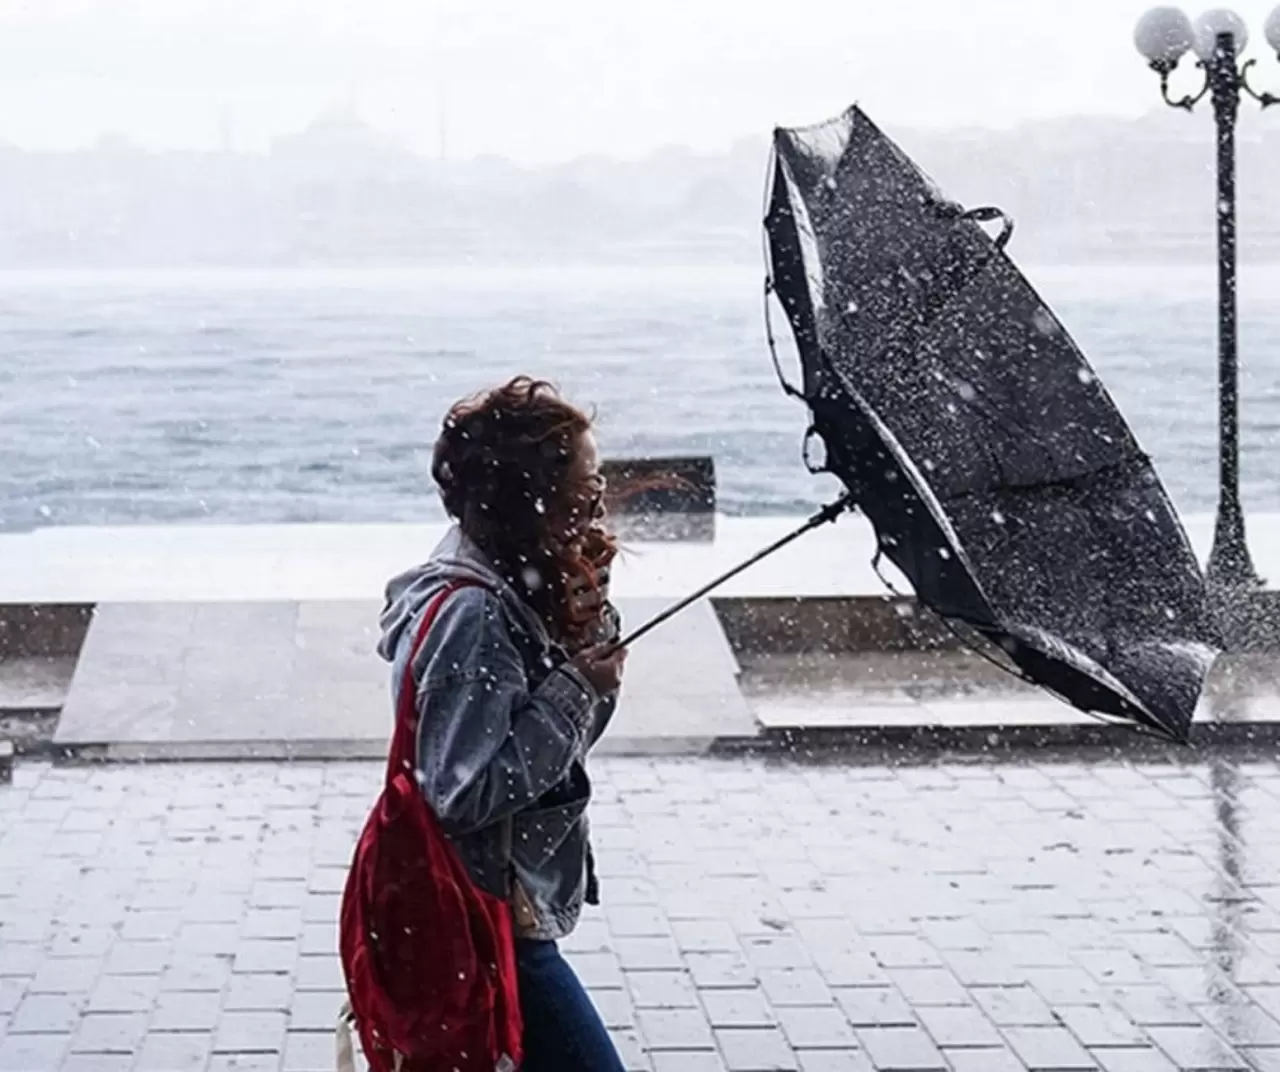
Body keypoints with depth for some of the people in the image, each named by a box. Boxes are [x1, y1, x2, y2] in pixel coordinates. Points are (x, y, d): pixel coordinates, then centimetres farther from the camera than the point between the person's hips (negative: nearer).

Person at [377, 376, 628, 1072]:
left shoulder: (513, 586, 4)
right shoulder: (471, 615, -25)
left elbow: (571, 737, 13)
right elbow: (465, 791, -26)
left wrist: (591, 631, -3)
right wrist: (575, 690, -22)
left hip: (493, 910, 10)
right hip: (488, 924, -10)